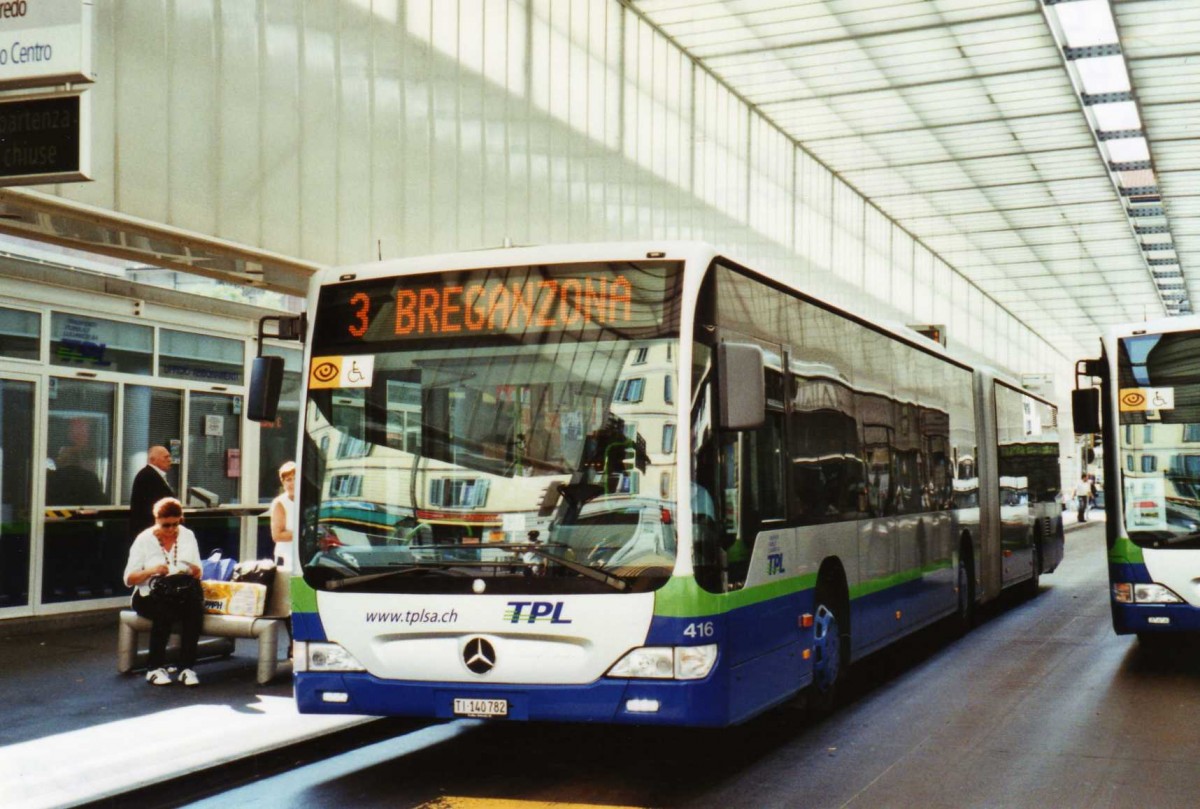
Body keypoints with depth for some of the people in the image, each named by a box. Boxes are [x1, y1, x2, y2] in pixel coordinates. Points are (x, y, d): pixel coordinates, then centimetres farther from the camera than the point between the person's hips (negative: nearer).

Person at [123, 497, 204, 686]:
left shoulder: (187, 536, 11)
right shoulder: (144, 540, 1)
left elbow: (198, 574, 14)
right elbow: (129, 579, -2)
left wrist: (194, 572, -10)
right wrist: (151, 571, -21)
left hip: (182, 593, 2)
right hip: (150, 597, -2)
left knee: (195, 604, -33)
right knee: (164, 610, -37)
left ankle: (187, 667, -28)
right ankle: (155, 667, -22)